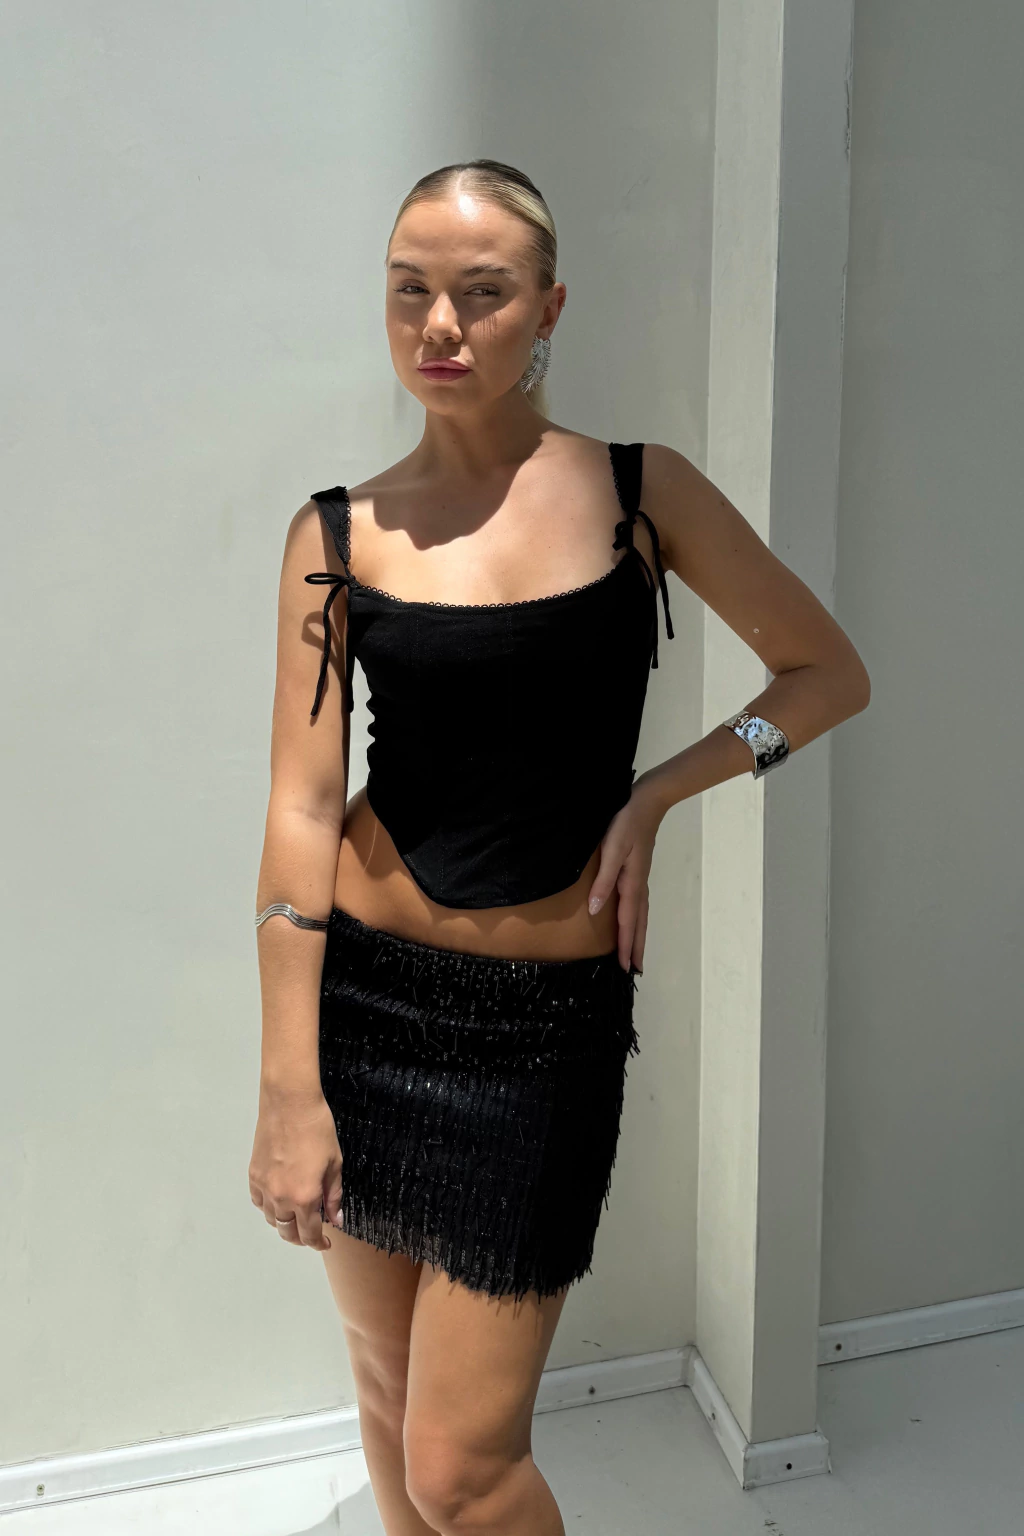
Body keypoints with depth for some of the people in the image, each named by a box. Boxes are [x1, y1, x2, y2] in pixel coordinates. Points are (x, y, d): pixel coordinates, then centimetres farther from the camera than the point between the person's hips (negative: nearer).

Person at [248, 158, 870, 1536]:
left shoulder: (640, 490, -1)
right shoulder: (339, 534, -1)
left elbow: (831, 671, 6)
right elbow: (302, 809, -6)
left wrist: (658, 793, -7)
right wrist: (289, 1090, -8)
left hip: (551, 1016, -1)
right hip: (365, 995, 2)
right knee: (385, 1388, 18)